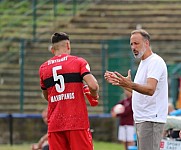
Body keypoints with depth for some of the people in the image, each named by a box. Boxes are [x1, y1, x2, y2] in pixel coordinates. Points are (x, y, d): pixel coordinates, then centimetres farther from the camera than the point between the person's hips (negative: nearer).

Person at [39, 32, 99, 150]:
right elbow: (93, 85, -12)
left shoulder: (43, 68, 12)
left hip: (54, 124, 3)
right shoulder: (78, 62, 0)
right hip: (77, 121, -3)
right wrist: (95, 96, 7)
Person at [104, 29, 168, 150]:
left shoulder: (155, 62, -13)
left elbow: (150, 89, -27)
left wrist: (130, 84, -43)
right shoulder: (143, 63, 20)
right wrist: (118, 81, 26)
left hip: (151, 120, -11)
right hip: (141, 119, 11)